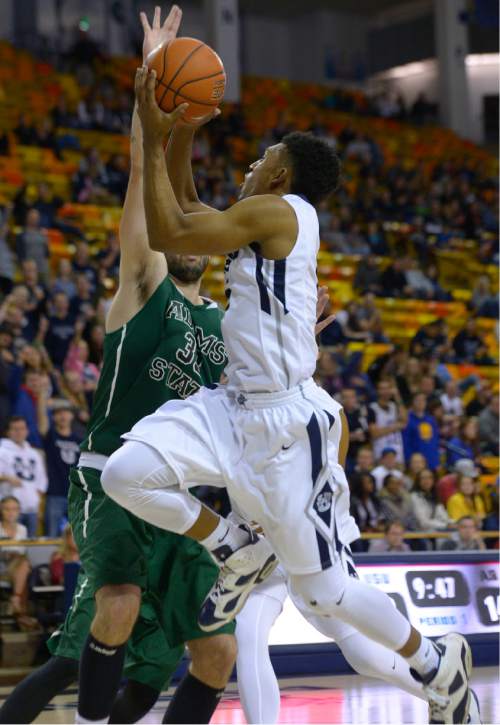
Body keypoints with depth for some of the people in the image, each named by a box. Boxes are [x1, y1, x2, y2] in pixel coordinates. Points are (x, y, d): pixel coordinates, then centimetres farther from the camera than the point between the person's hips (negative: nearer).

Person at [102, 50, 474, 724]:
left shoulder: (278, 210, -12)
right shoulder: (258, 221, 14)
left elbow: (166, 234, -15)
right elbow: (186, 212, 27)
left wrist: (154, 137, -9)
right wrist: (182, 132, 16)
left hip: (285, 422, -8)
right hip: (235, 408, 8)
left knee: (320, 590, 1)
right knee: (125, 474, -15)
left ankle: (436, 663, 23)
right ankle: (239, 553, 7)